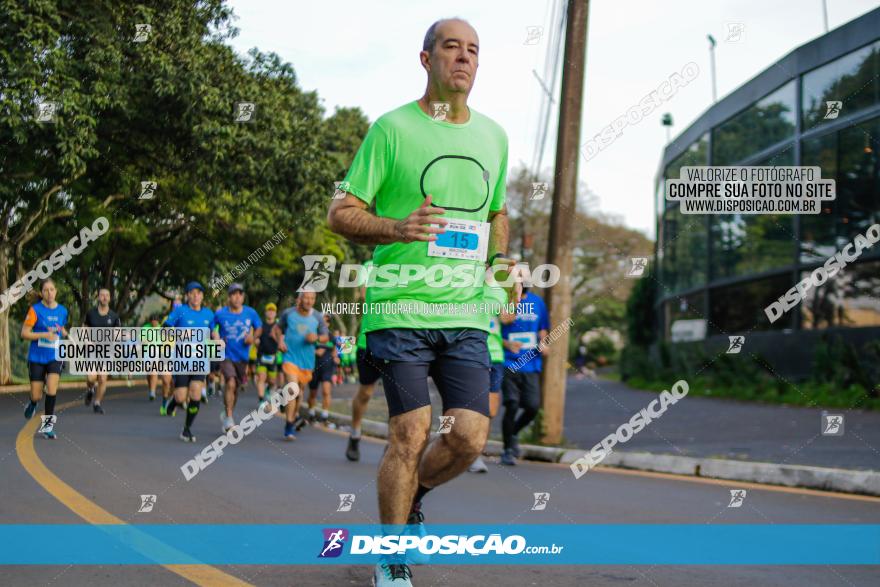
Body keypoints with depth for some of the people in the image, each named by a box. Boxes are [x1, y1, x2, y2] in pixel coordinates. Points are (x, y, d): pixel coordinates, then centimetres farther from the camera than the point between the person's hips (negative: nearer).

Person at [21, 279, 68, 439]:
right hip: (36, 357, -2)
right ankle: (32, 404, 41)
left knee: (52, 389, -18)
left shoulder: (62, 311, 4)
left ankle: (47, 425, -5)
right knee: (36, 396, 2)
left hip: (55, 357, 2)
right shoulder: (35, 310, -7)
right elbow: (24, 333, -9)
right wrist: (44, 334, -20)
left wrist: (65, 333, -1)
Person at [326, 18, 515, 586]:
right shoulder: (392, 128, -2)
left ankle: (412, 497, 29)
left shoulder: (493, 136, 14)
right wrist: (397, 229, -19)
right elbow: (341, 213, -2)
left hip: (467, 312, 4)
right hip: (401, 307, -4)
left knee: (470, 438, -4)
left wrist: (500, 261, 13)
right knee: (411, 434, -6)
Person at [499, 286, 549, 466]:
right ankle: (508, 448, 8)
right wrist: (507, 344, -20)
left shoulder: (537, 302, 12)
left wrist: (543, 343, 0)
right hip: (509, 363, -4)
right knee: (512, 405, -10)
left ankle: (513, 433, 26)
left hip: (531, 364, 4)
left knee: (533, 407, -4)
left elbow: (543, 329, 21)